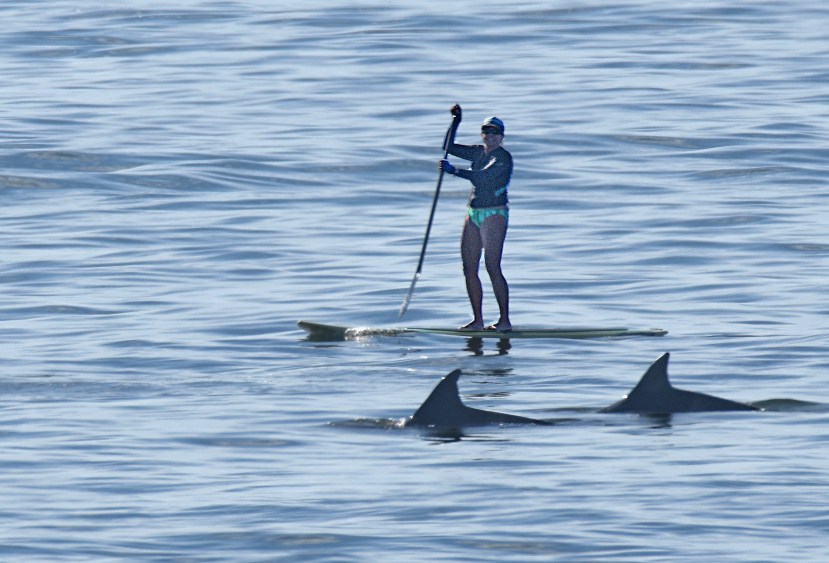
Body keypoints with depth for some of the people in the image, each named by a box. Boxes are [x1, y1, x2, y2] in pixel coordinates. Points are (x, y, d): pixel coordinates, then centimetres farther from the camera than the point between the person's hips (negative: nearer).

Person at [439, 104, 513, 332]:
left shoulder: (503, 157, -11)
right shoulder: (478, 152, 14)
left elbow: (481, 176, -24)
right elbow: (449, 148, 17)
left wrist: (453, 170, -27)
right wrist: (456, 122, 9)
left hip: (494, 213, -8)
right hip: (474, 213, 8)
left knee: (493, 268, -12)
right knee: (469, 268, 5)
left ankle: (505, 320, -10)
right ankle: (477, 320, 8)